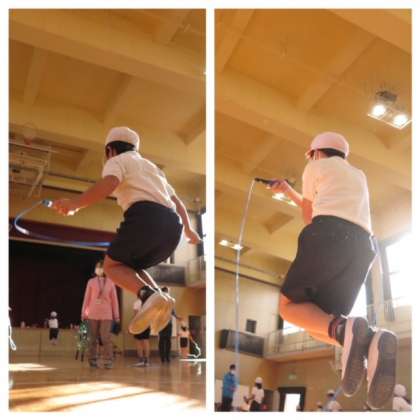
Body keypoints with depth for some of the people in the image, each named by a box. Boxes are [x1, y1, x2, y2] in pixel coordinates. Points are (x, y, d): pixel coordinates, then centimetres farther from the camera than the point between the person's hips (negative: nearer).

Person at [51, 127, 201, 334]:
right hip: (173, 226, 7)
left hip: (145, 216, -7)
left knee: (112, 264, 9)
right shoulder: (152, 166, 35)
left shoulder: (116, 161, 14)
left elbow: (109, 184, -11)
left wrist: (75, 203, -24)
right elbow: (177, 201, 40)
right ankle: (159, 297, -4)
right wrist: (188, 229, 55)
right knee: (131, 266, 23)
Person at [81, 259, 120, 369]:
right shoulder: (91, 282, 6)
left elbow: (114, 299, 6)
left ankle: (108, 362, -6)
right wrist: (83, 313, 5)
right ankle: (93, 361, 12)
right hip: (92, 314, 1)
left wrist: (116, 315, 5)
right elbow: (86, 298, 7)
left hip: (106, 314, -1)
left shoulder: (110, 282, 6)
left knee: (106, 338, -8)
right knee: (93, 339, 5)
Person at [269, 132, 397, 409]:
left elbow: (308, 217, 26)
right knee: (319, 328, 4)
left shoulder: (315, 168, 20)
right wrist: (287, 190, 55)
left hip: (329, 235, -6)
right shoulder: (359, 175, 40)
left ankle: (345, 330, -29)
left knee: (290, 307, 5)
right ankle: (373, 343, -31)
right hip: (363, 246, 6)